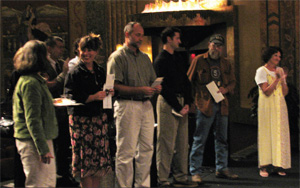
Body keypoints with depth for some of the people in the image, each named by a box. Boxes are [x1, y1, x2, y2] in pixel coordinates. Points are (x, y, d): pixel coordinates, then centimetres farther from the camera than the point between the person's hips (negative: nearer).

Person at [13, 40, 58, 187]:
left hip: (42, 138, 11)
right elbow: (32, 120, -22)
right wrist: (43, 149, -23)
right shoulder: (30, 83, -18)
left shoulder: (36, 80, 13)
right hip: (32, 142, -11)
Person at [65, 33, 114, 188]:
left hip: (99, 117, 5)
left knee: (99, 159, 5)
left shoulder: (100, 72, 14)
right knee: (86, 160, -3)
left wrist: (109, 93, 2)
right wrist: (93, 97, -19)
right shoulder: (74, 73, -4)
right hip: (81, 119, -5)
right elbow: (70, 98, -11)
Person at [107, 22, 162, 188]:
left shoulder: (145, 57, 20)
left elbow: (153, 80, 22)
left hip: (146, 105, 7)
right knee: (126, 151, -5)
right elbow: (115, 86, -12)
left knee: (146, 149, 9)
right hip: (127, 105, -7)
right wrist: (140, 90, -18)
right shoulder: (118, 57, -3)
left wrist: (156, 88, -2)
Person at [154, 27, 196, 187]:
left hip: (181, 103, 8)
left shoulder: (179, 59, 18)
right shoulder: (161, 60, -6)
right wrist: (178, 107, -13)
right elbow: (164, 87, -12)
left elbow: (186, 82, 16)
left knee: (182, 143, 9)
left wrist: (187, 103, 3)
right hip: (168, 103, -8)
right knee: (166, 144, -6)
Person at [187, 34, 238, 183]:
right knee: (200, 140, -3)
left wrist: (226, 89, -4)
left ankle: (221, 169, 22)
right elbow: (189, 81, 2)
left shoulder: (225, 63, 14)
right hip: (204, 104, -5)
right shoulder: (199, 60, 1)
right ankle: (195, 171, 3)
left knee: (222, 139, 11)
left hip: (222, 105, 5)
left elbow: (232, 81, 18)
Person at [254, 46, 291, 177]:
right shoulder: (261, 71, -2)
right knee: (266, 134, -5)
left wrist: (282, 79, -5)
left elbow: (285, 92, 10)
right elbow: (267, 92, -12)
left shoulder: (280, 70, 15)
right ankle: (263, 166, -1)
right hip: (267, 106, -5)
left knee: (280, 133, 1)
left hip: (280, 106, 5)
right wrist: (277, 79, -16)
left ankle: (279, 164, 7)